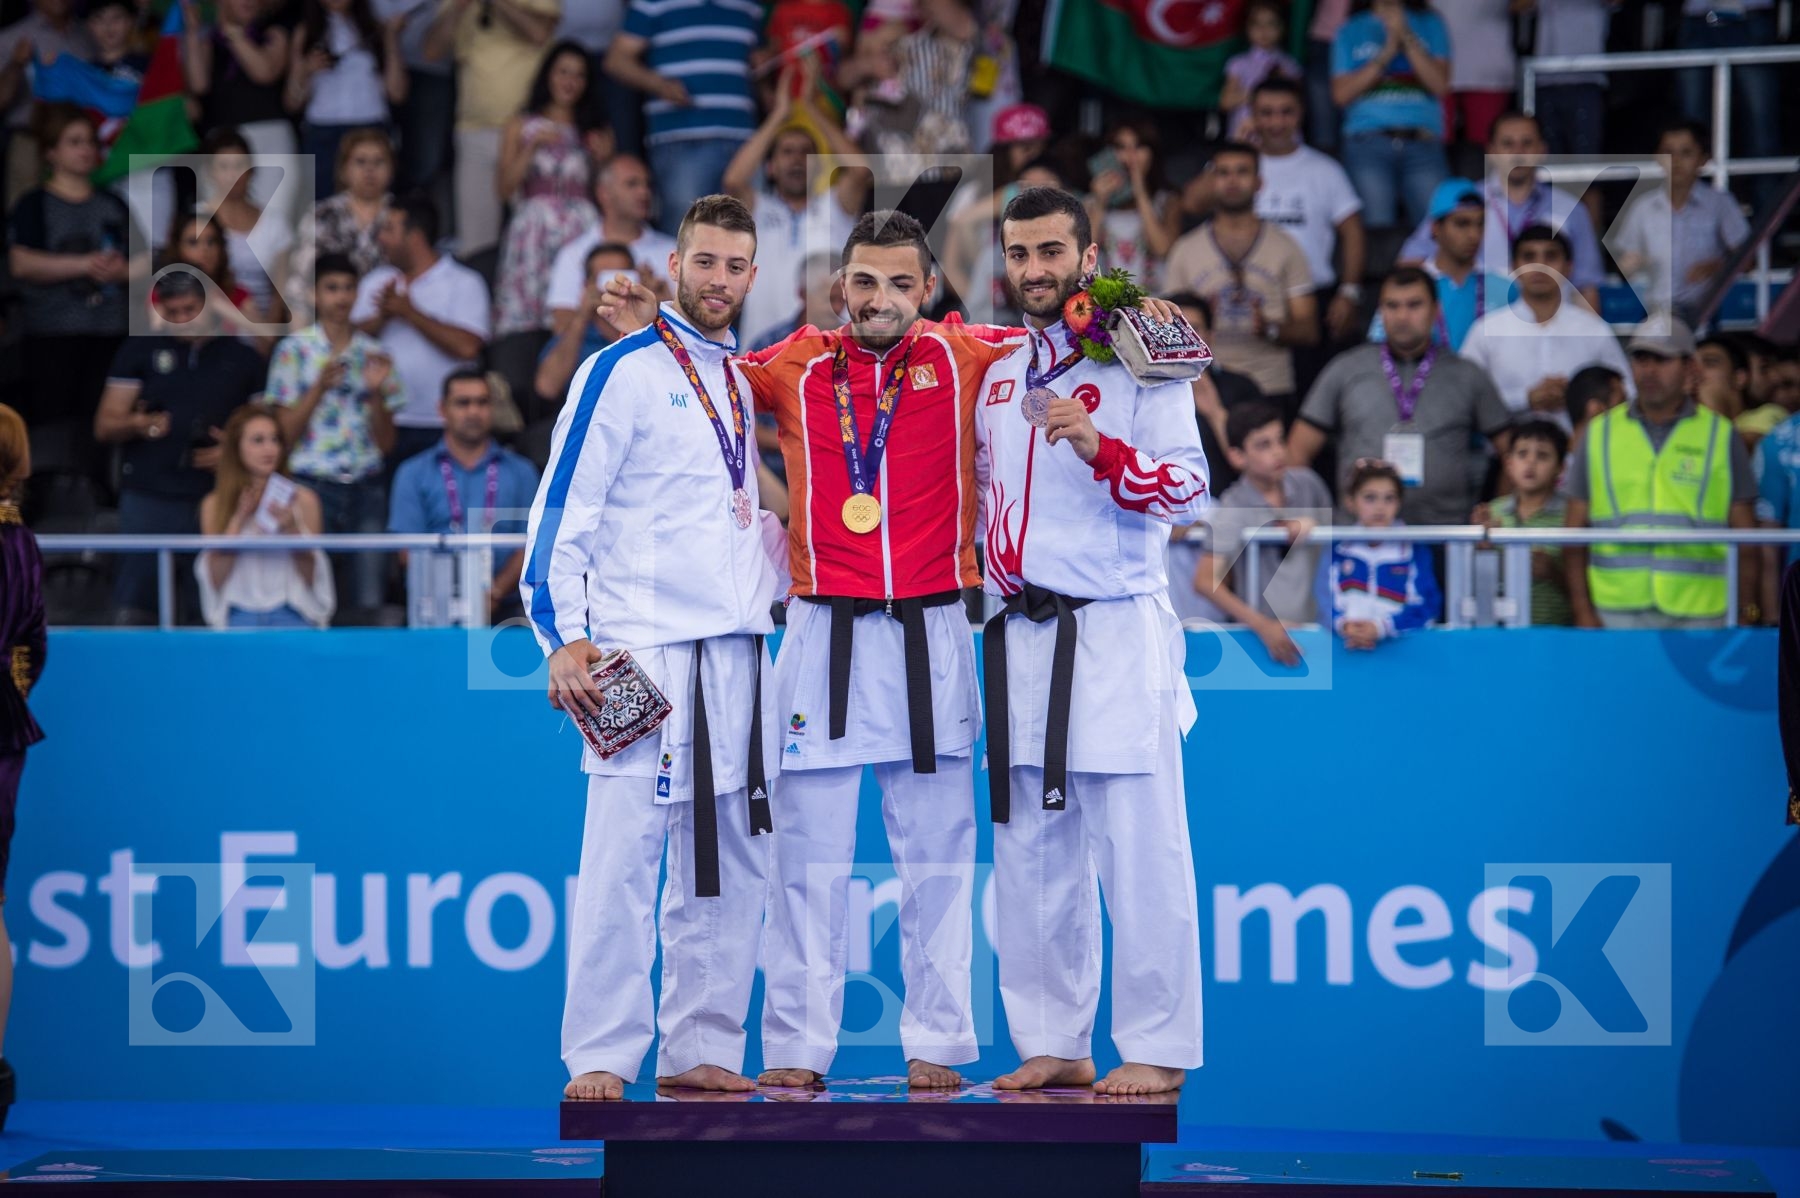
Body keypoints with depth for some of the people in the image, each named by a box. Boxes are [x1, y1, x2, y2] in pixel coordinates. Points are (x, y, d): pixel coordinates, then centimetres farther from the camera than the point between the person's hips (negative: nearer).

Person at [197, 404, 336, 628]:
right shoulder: (214, 504, 7)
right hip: (241, 615, 0)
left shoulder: (302, 499, 6)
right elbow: (216, 580, -2)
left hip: (290, 614, 0)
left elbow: (312, 577, 4)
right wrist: (238, 520, -6)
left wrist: (292, 530, -12)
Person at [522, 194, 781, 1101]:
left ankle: (701, 1047, 16)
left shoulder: (745, 380, 17)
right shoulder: (621, 373, -4)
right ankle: (600, 1059, -7)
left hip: (739, 653, 7)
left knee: (730, 867, 9)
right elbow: (563, 514, -8)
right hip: (644, 652, -7)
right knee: (623, 856, -10)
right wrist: (563, 639, -16)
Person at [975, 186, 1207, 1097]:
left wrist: (1099, 448, -21)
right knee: (1032, 852, 8)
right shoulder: (992, 375, 15)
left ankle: (1156, 1048, -2)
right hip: (1017, 637, 6)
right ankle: (1053, 1041, 16)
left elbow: (1188, 489, -9)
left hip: (1115, 636, -6)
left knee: (1138, 850, -7)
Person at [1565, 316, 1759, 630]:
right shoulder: (1599, 434, 11)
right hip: (1617, 614, 1)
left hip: (1700, 616, -1)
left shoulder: (1720, 436, 9)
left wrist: (1746, 613, 0)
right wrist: (1583, 610, 1)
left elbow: (1745, 534, 8)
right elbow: (1574, 532, 10)